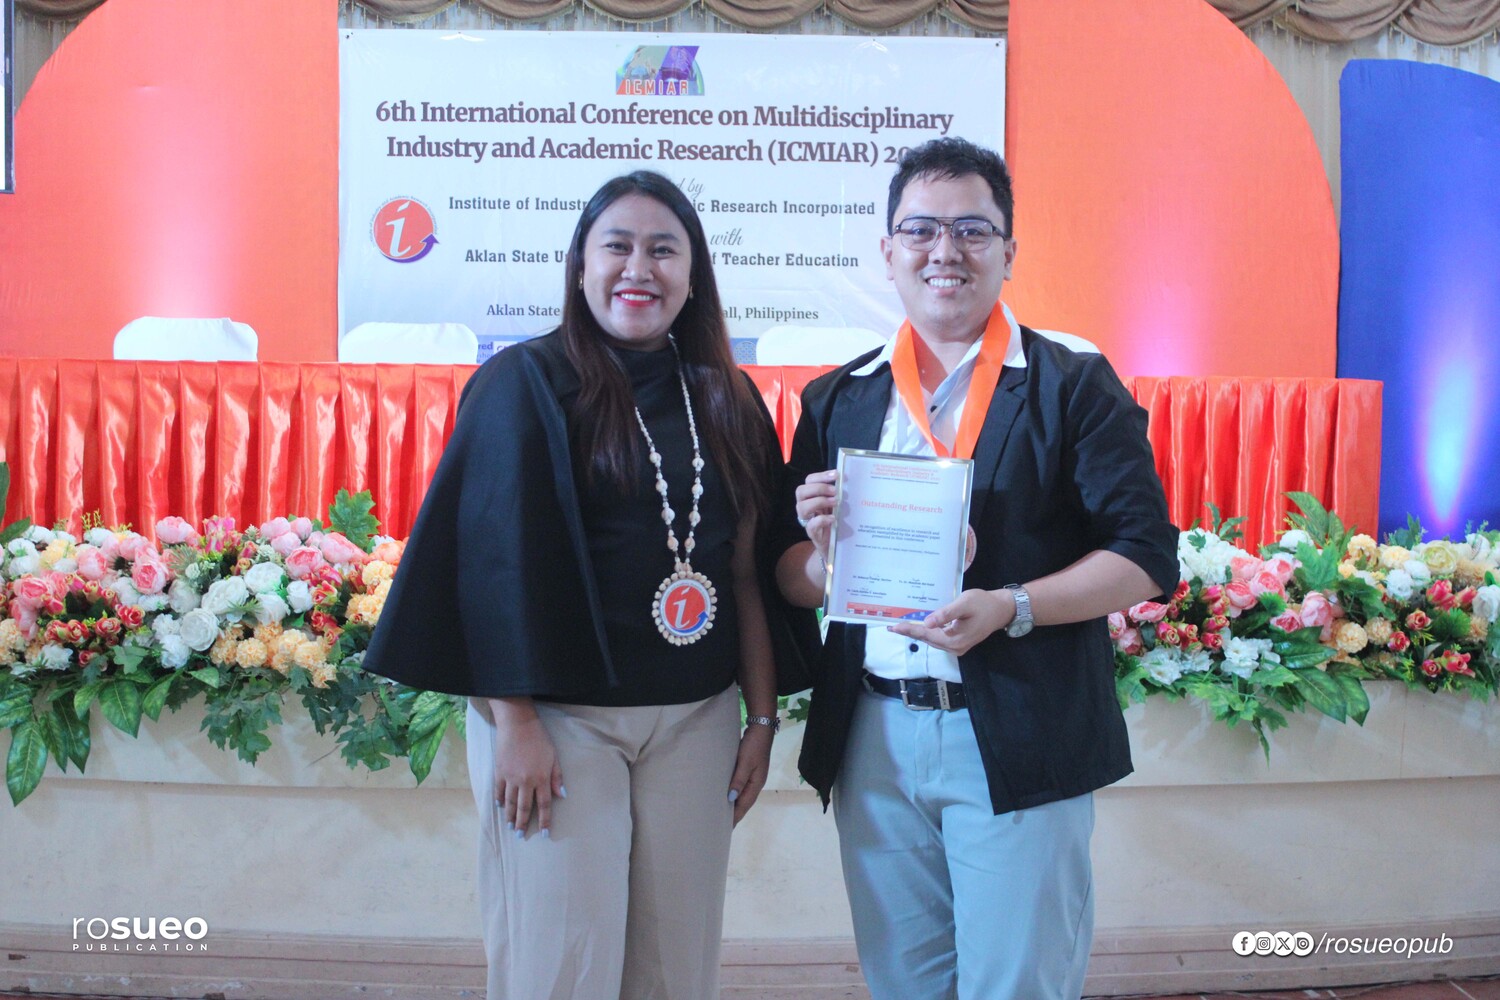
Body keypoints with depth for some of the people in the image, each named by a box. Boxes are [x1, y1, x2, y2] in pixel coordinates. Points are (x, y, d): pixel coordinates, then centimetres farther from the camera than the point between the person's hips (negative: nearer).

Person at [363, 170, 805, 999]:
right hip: (560, 715, -4)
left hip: (697, 721, 4)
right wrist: (514, 725, -12)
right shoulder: (526, 383, -4)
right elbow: (494, 556, -8)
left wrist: (763, 717, 5)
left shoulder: (727, 402, 9)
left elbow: (749, 571, 9)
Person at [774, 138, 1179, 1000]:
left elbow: (1145, 557, -7)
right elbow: (794, 580, 12)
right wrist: (822, 547, -11)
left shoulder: (1075, 387, -1)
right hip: (873, 739, 4)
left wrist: (1010, 608, -21)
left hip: (1019, 743, -3)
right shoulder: (839, 401, 10)